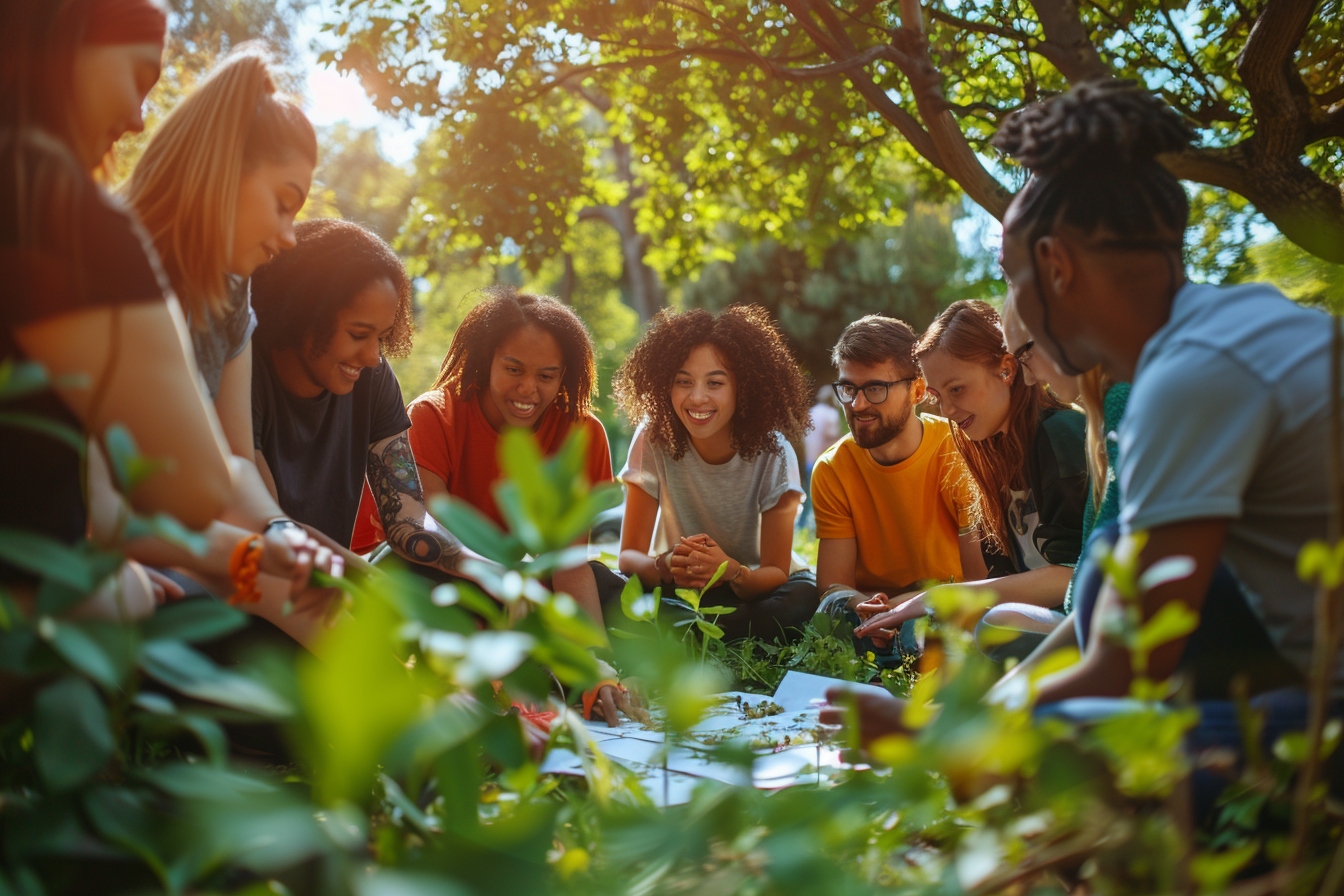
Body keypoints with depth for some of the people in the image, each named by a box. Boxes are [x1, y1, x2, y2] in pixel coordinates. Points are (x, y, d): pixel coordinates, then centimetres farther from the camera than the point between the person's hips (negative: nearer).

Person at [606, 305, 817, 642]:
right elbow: (629, 556, -14)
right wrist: (665, 566, -39)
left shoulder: (773, 453, -17)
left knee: (803, 598, -34)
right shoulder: (654, 440, -14)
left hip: (752, 589, 1)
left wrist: (733, 572, -39)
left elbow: (776, 573, -16)